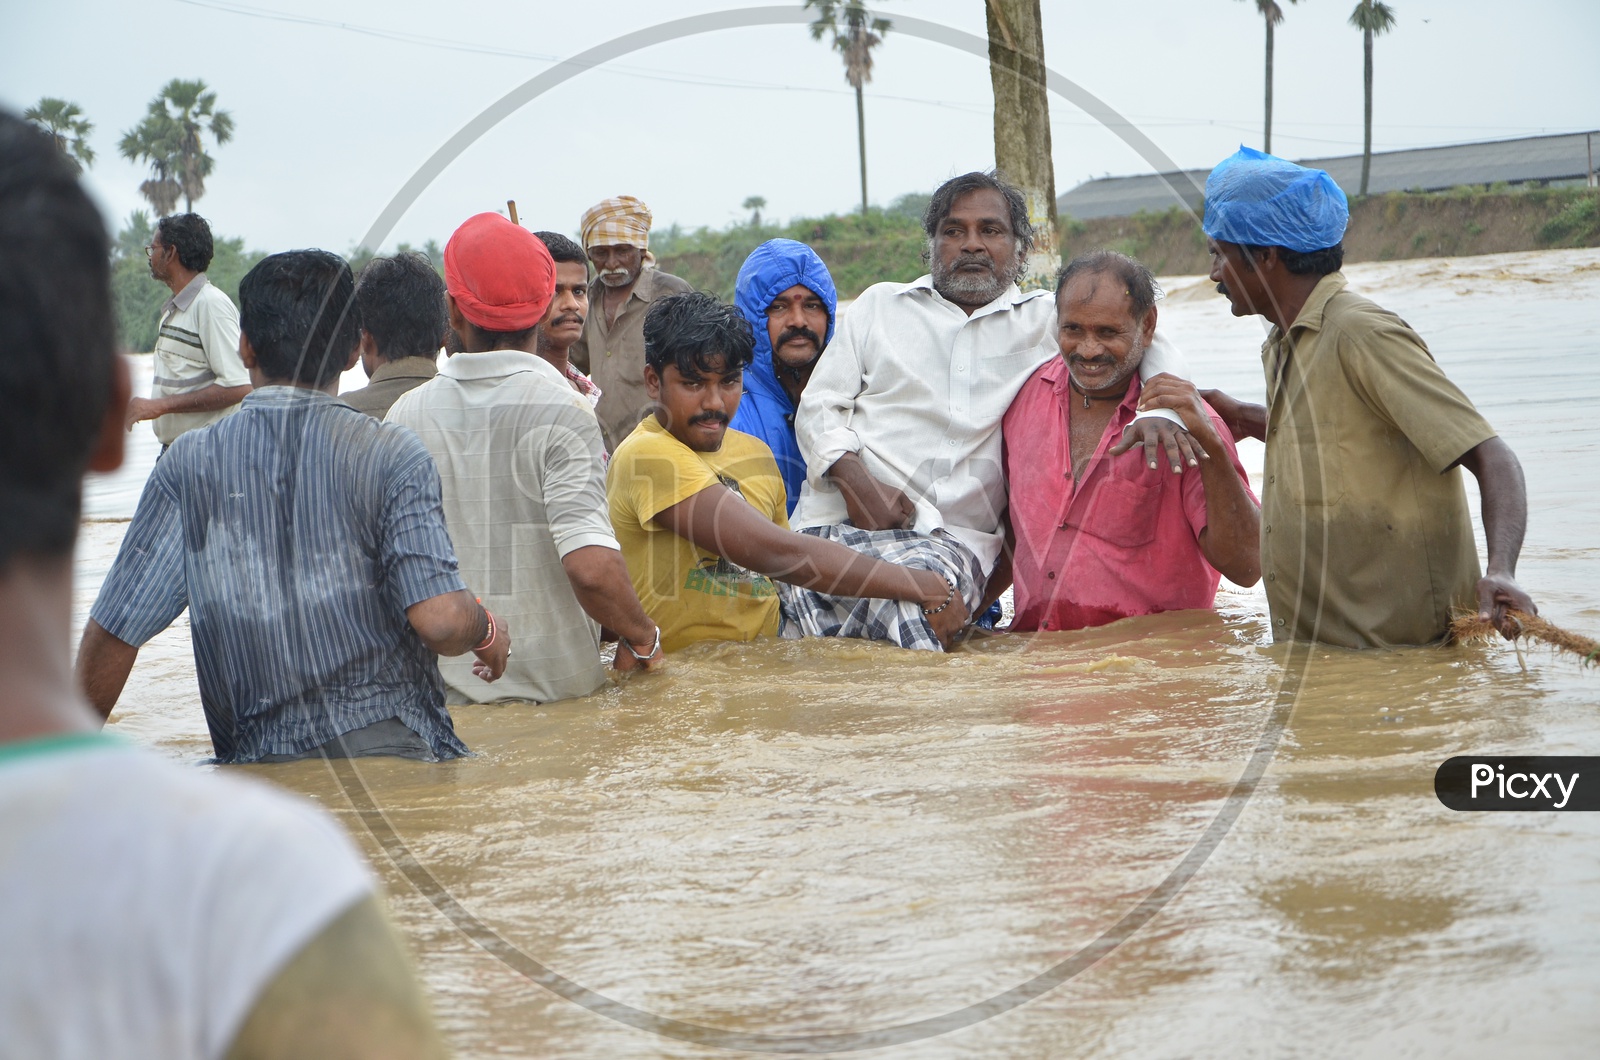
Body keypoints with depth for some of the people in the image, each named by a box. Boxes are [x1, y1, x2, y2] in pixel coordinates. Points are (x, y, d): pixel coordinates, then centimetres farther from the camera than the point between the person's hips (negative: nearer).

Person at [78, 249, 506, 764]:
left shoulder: (192, 463, 1)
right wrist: (487, 631, 10)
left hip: (258, 760, 2)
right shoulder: (391, 456, -3)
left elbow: (113, 632, 2)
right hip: (395, 747, -1)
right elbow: (440, 620, -13)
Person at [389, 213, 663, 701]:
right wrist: (643, 639, -6)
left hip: (442, 692, 4)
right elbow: (590, 566, -23)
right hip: (555, 689, -4)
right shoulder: (560, 410, -13)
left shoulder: (405, 414, 1)